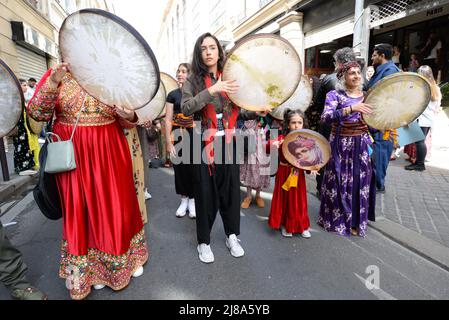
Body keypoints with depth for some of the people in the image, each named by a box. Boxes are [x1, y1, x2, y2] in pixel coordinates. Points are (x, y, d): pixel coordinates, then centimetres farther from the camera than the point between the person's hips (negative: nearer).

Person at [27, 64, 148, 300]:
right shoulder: (56, 76, 2)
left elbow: (126, 120, 8)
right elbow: (36, 113, -6)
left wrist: (129, 116, -15)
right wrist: (52, 84, -19)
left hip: (109, 153, 1)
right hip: (73, 155, 0)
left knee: (116, 204, 9)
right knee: (81, 207, 10)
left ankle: (125, 258, 33)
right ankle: (89, 266, 32)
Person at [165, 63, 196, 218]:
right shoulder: (173, 94, 4)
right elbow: (168, 119, 1)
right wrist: (168, 142, -6)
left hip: (194, 136, -1)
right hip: (177, 136, 2)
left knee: (193, 167, 2)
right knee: (180, 167, 8)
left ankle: (192, 199, 19)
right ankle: (184, 199, 24)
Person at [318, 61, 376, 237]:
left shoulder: (365, 94, 10)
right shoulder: (335, 94, -6)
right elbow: (325, 117, -24)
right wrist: (351, 108, -31)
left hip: (362, 145, 5)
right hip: (341, 145, -4)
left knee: (359, 183, 8)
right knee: (340, 183, 3)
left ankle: (356, 220, 26)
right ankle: (337, 219, 23)